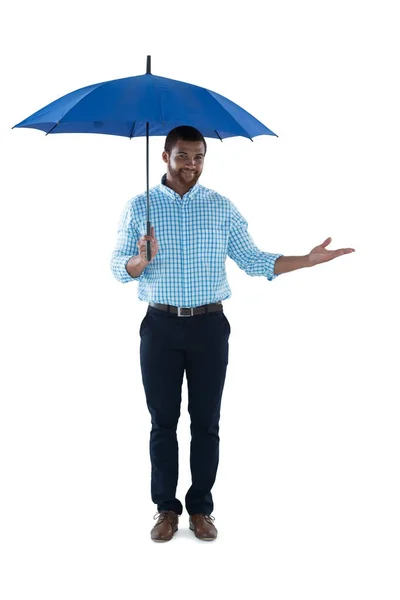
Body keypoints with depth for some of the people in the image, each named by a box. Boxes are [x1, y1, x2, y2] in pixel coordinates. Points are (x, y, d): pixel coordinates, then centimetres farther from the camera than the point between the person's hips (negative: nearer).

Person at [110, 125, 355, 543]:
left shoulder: (221, 208, 5)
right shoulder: (139, 208, 2)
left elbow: (253, 261, 3)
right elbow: (119, 269, 0)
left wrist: (309, 260, -8)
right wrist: (142, 260, -23)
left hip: (209, 327, 1)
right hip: (161, 327, -1)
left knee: (206, 422, 5)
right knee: (163, 421, 6)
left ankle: (201, 508, 18)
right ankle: (166, 508, 18)